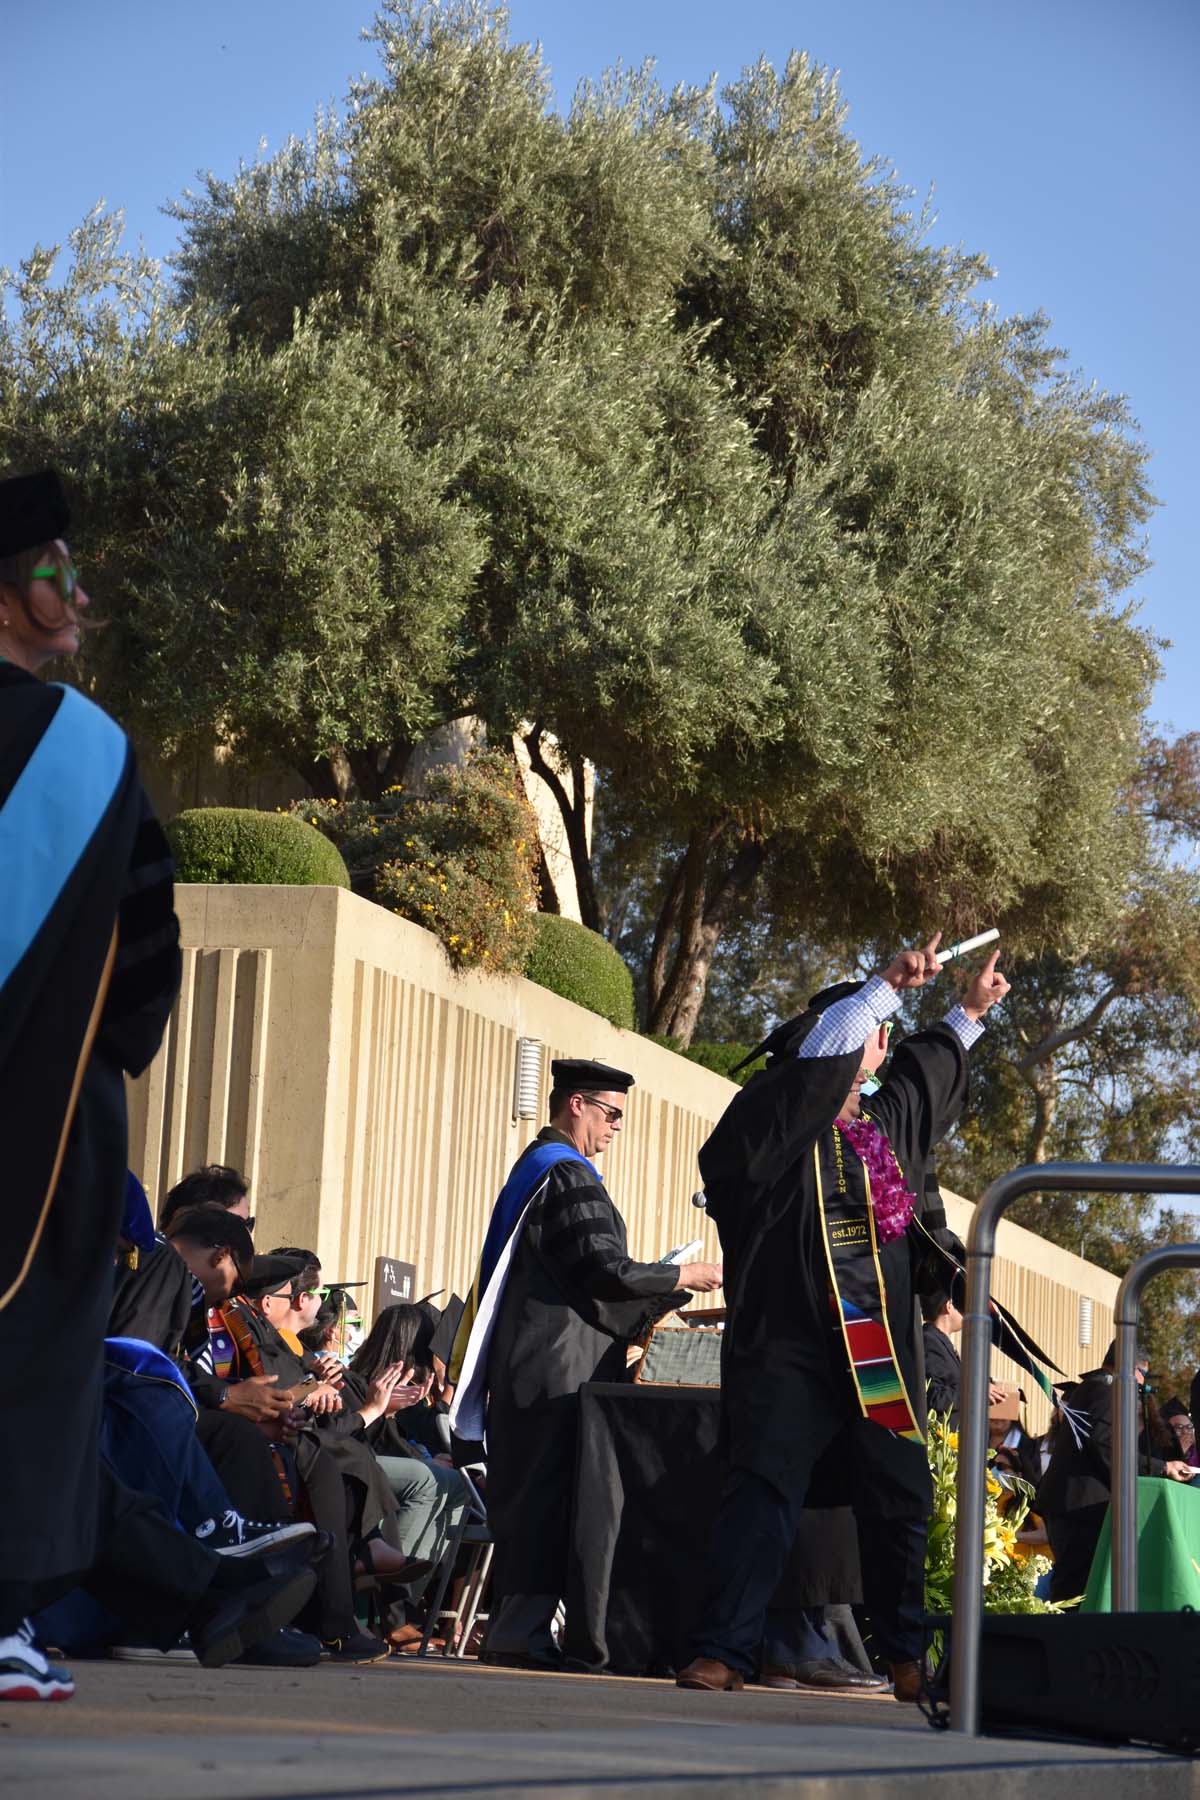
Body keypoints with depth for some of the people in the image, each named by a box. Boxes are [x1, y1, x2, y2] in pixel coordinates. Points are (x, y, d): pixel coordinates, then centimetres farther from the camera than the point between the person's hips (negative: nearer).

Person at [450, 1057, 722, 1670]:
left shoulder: (534, 1166, 19)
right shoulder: (568, 1175, -13)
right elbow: (605, 1269, -19)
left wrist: (646, 1306, 23)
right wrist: (686, 1276, -8)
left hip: (528, 1362, 10)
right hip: (561, 1367, -10)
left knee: (528, 1494, 11)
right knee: (550, 1495, -8)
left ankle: (513, 1627, 14)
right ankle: (522, 1632, -8)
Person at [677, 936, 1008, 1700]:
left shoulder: (887, 1125, 18)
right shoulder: (774, 1119, -3)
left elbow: (925, 1072, 38)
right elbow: (818, 1055, -20)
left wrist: (969, 1014, 48)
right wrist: (886, 986, -17)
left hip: (881, 1351, 7)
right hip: (789, 1345, -6)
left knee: (899, 1500, 9)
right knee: (763, 1492, -11)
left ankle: (909, 1656, 20)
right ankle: (726, 1648, -10)